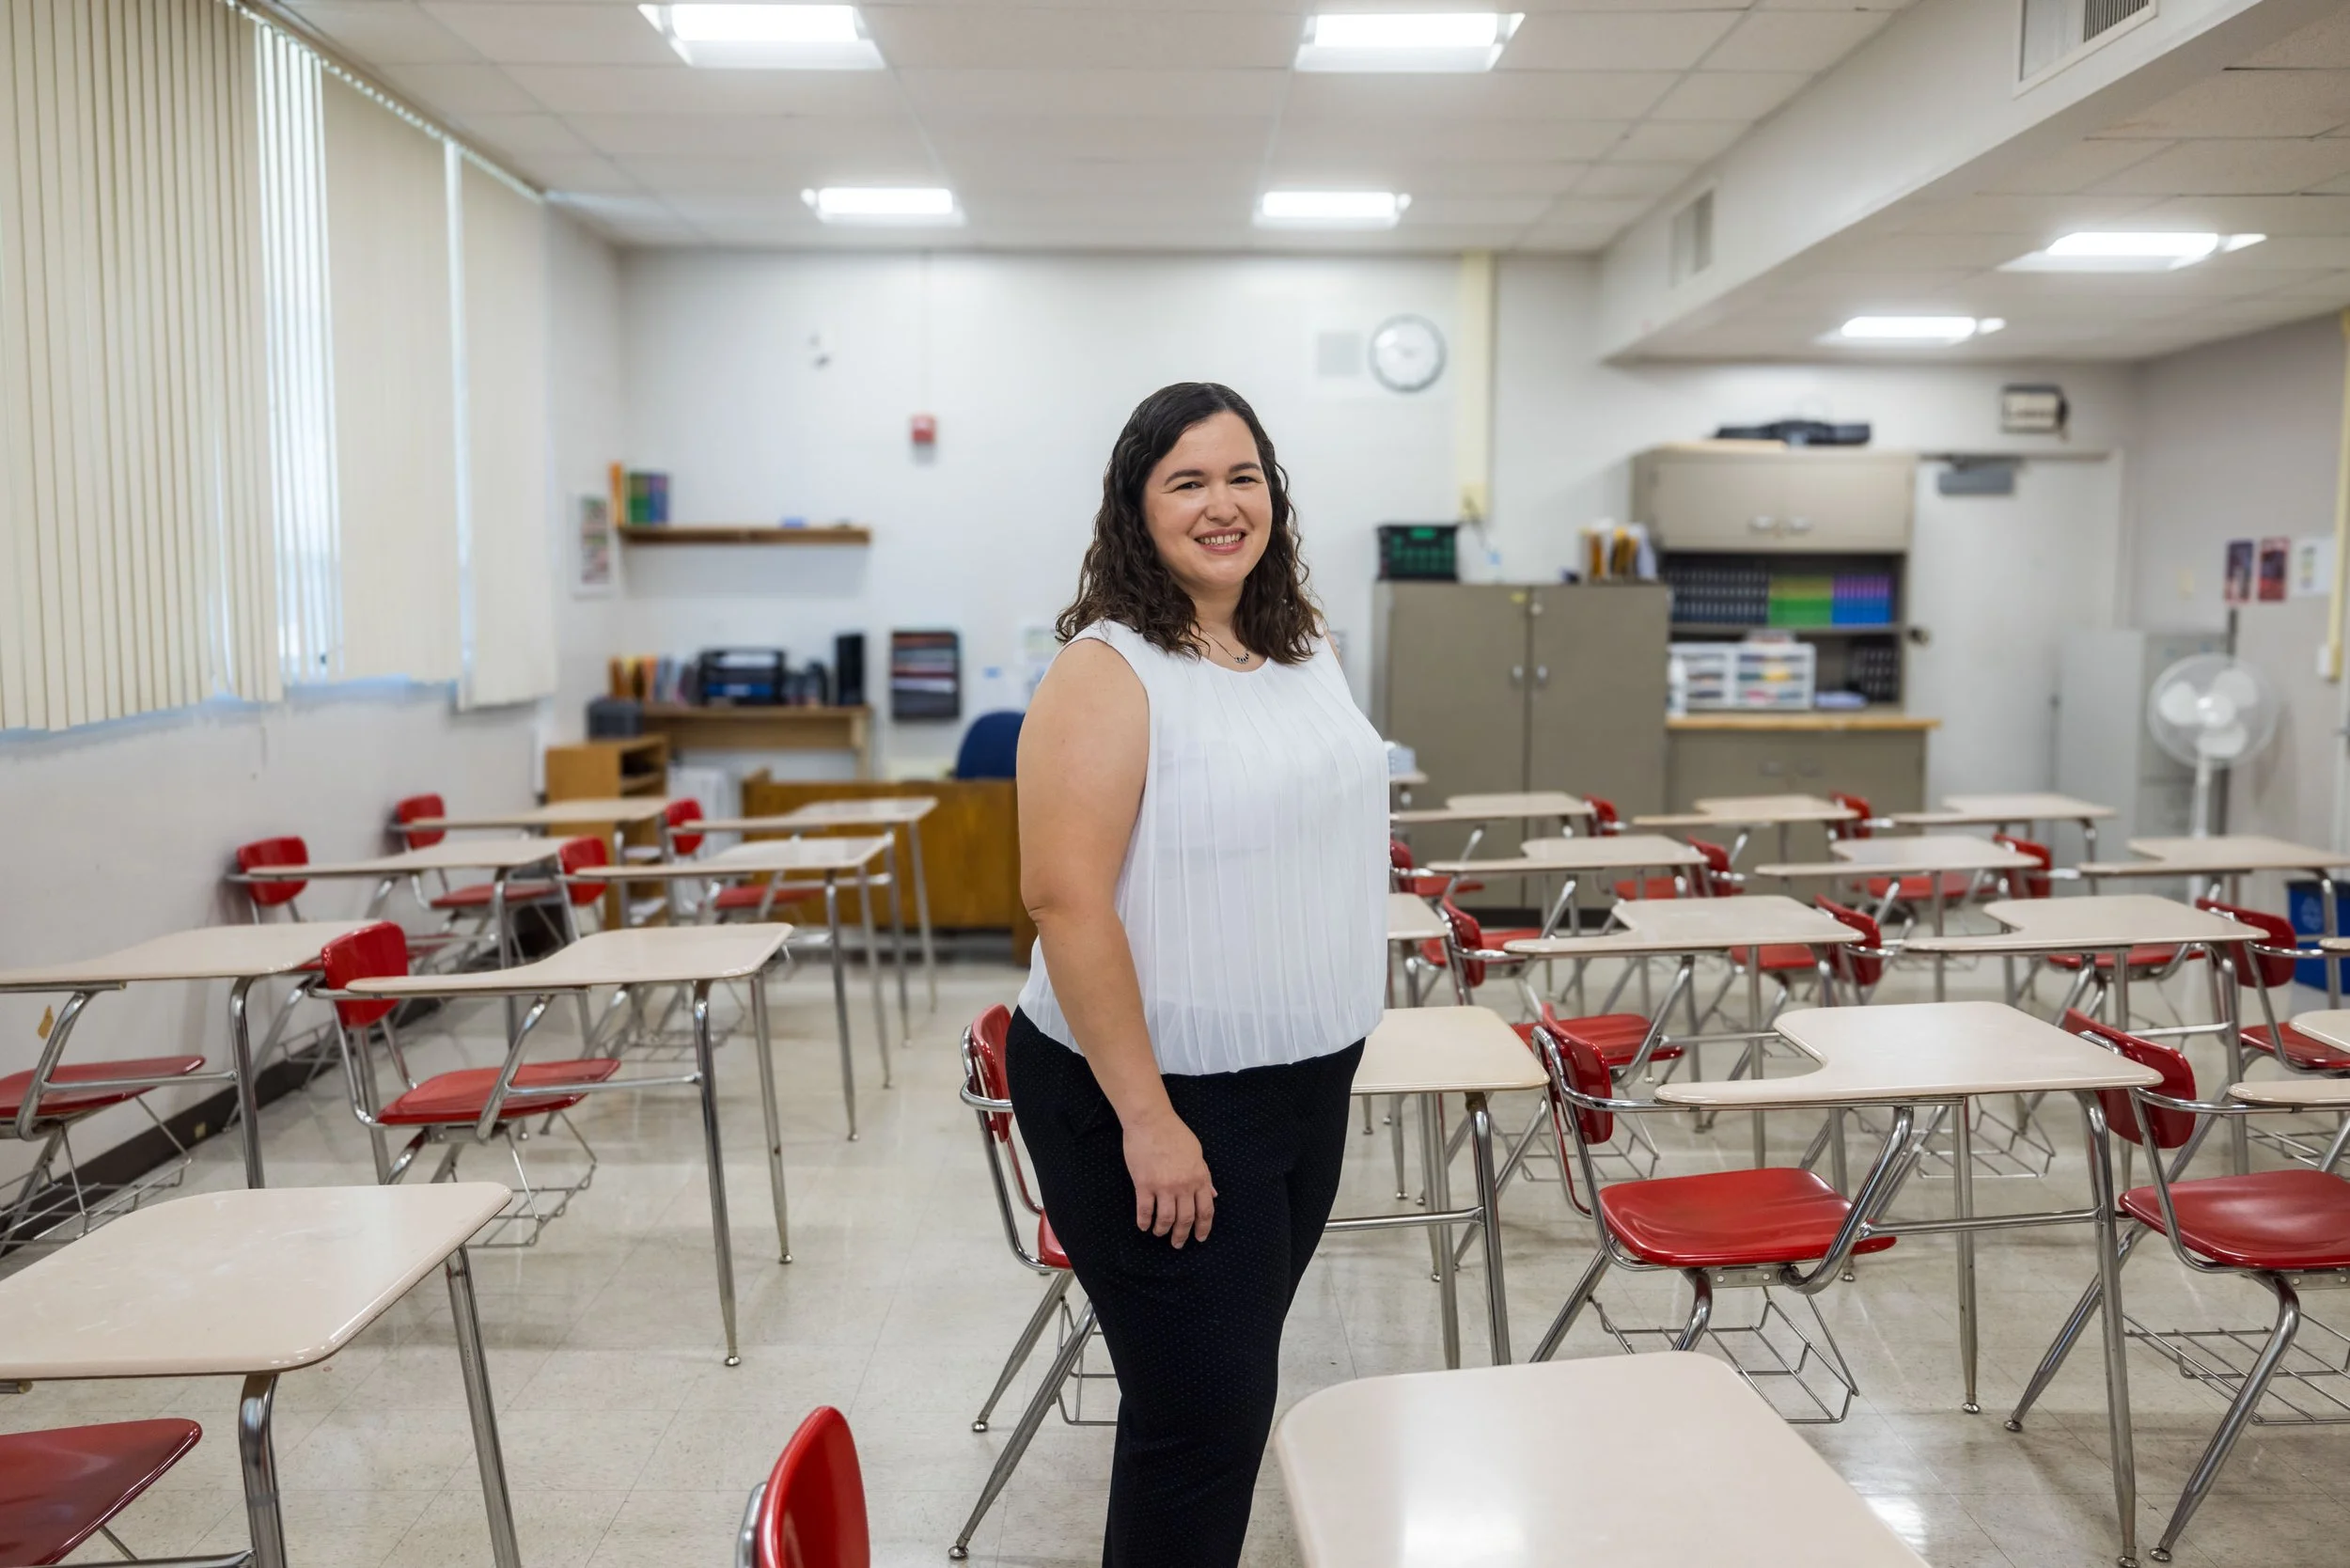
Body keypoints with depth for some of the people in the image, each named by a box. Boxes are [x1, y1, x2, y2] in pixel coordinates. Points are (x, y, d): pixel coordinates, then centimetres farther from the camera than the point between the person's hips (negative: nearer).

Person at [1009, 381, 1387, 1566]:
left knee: (1237, 1381, 19)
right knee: (1201, 1410, 3)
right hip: (1157, 1095, -7)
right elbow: (1064, 897, -22)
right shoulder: (1107, 669, -16)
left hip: (1305, 1083, 7)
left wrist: (1325, 1049, 16)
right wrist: (1148, 1119, -23)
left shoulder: (1303, 651, 7)